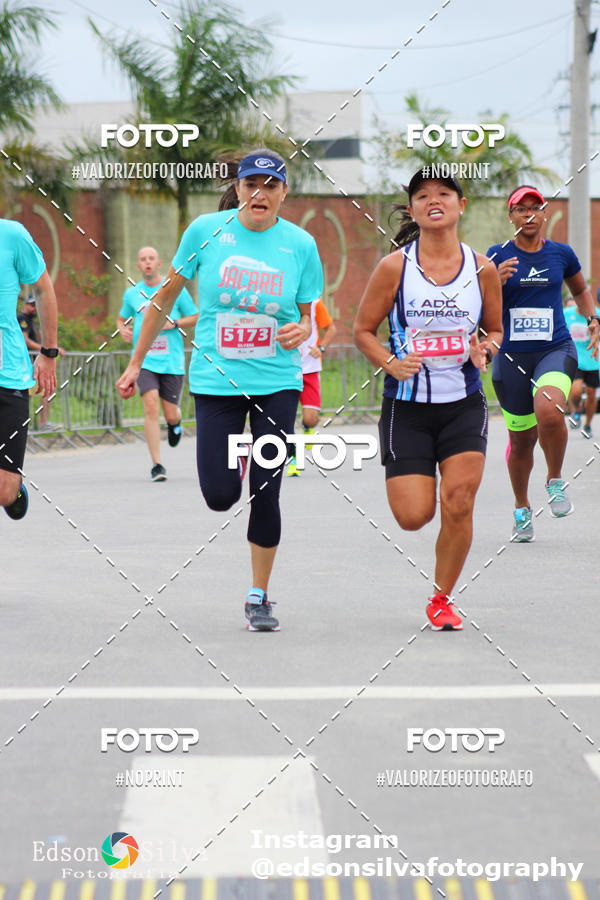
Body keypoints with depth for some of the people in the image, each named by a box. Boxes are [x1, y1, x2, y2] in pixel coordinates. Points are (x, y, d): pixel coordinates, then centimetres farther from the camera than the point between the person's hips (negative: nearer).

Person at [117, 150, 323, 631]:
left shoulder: (300, 244, -2)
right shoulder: (207, 230, -4)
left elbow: (309, 317, 9)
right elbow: (166, 296, 6)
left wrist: (301, 330, -16)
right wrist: (136, 362, 7)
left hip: (277, 382, 0)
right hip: (216, 379, 0)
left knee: (266, 494, -3)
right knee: (220, 497, -4)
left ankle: (259, 597, 14)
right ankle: (233, 462, 35)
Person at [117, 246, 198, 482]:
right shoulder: (131, 294, 9)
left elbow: (195, 317, 8)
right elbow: (121, 319, 26)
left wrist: (174, 323, -10)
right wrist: (123, 330, 2)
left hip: (172, 360, 0)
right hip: (144, 360, 0)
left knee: (170, 414, 2)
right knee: (151, 407, -17)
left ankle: (175, 423, 43)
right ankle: (156, 464, -13)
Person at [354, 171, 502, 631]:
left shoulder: (482, 269, 0)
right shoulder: (394, 267, -6)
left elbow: (495, 331, 14)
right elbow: (363, 330, 2)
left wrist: (483, 351, -9)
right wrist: (391, 363, -16)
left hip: (464, 405, 1)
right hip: (406, 406, -1)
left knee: (459, 503, -11)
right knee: (413, 517, -6)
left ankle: (442, 599, 10)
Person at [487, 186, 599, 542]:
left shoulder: (561, 253, 7)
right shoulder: (498, 256, 2)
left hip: (556, 349, 0)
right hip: (512, 356, 1)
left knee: (548, 411, -30)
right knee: (522, 439, 6)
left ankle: (556, 481, -5)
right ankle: (522, 509, 30)